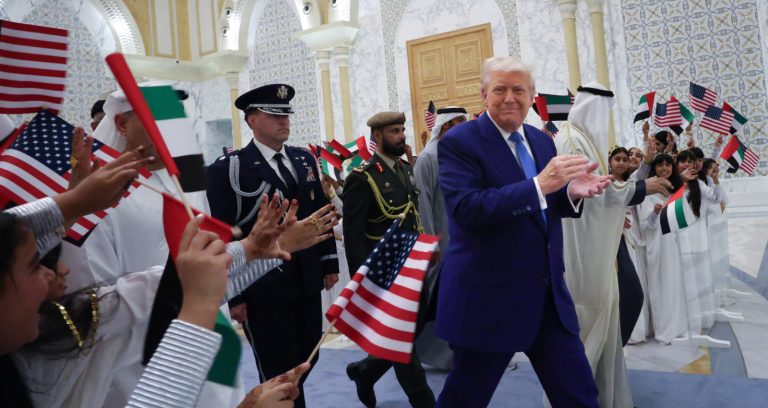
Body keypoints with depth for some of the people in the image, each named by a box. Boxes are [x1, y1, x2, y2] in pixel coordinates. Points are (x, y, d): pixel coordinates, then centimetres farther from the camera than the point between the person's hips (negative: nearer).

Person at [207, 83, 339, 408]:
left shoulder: (305, 160, 11)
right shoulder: (227, 169, -8)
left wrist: (329, 263, 12)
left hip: (307, 283, 6)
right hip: (262, 287, -6)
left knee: (305, 361, 18)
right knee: (279, 375, 4)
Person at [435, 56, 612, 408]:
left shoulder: (541, 140, 10)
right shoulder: (458, 142, -12)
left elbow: (546, 206, 17)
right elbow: (466, 210, -25)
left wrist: (571, 191, -6)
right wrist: (539, 185, -31)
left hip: (548, 295, 6)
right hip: (488, 298, -6)